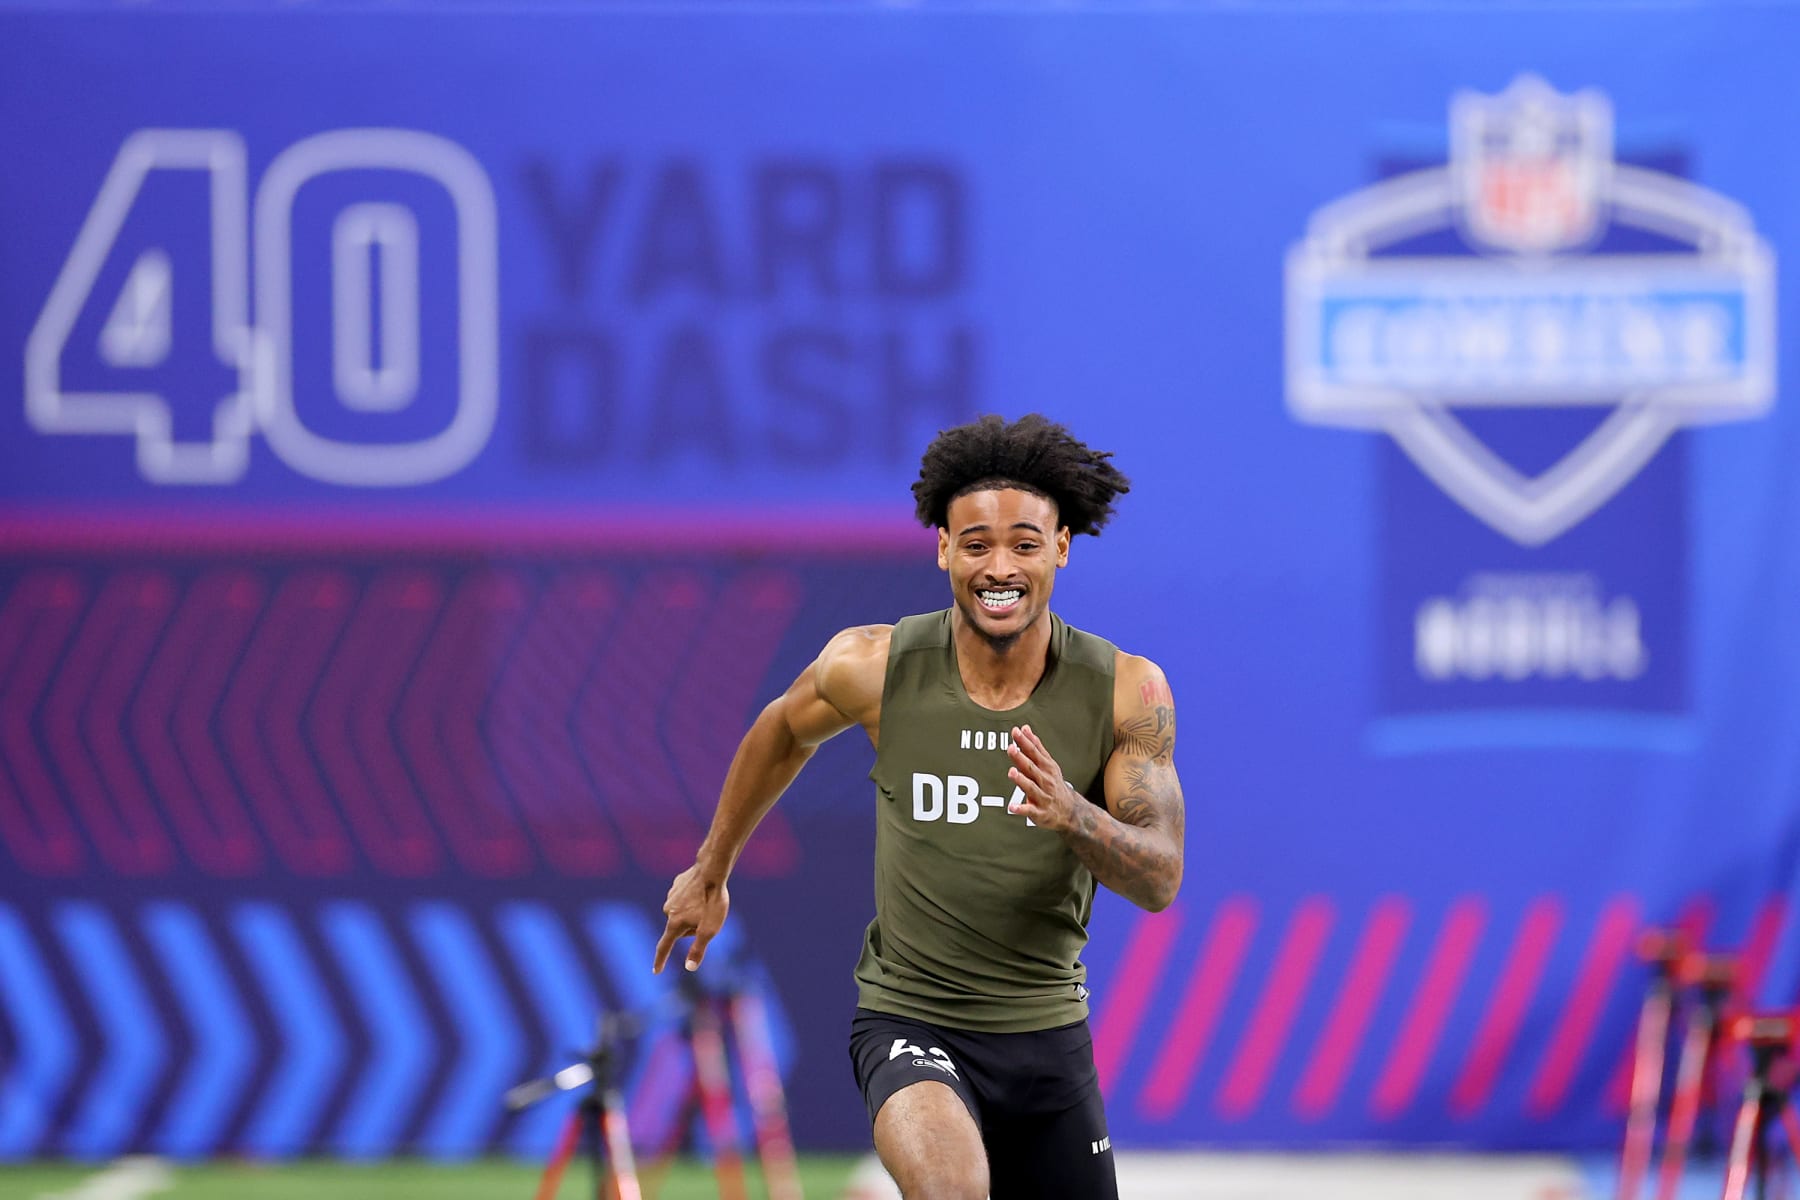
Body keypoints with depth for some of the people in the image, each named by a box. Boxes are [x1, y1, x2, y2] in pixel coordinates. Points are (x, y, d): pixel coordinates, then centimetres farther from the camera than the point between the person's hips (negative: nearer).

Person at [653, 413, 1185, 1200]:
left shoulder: (1126, 691, -9)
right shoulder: (873, 668, -11)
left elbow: (1161, 880, -12)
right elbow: (784, 733, 11)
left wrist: (1070, 815, -33)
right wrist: (710, 872, 24)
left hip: (1048, 1031, 3)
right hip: (908, 1020, -3)